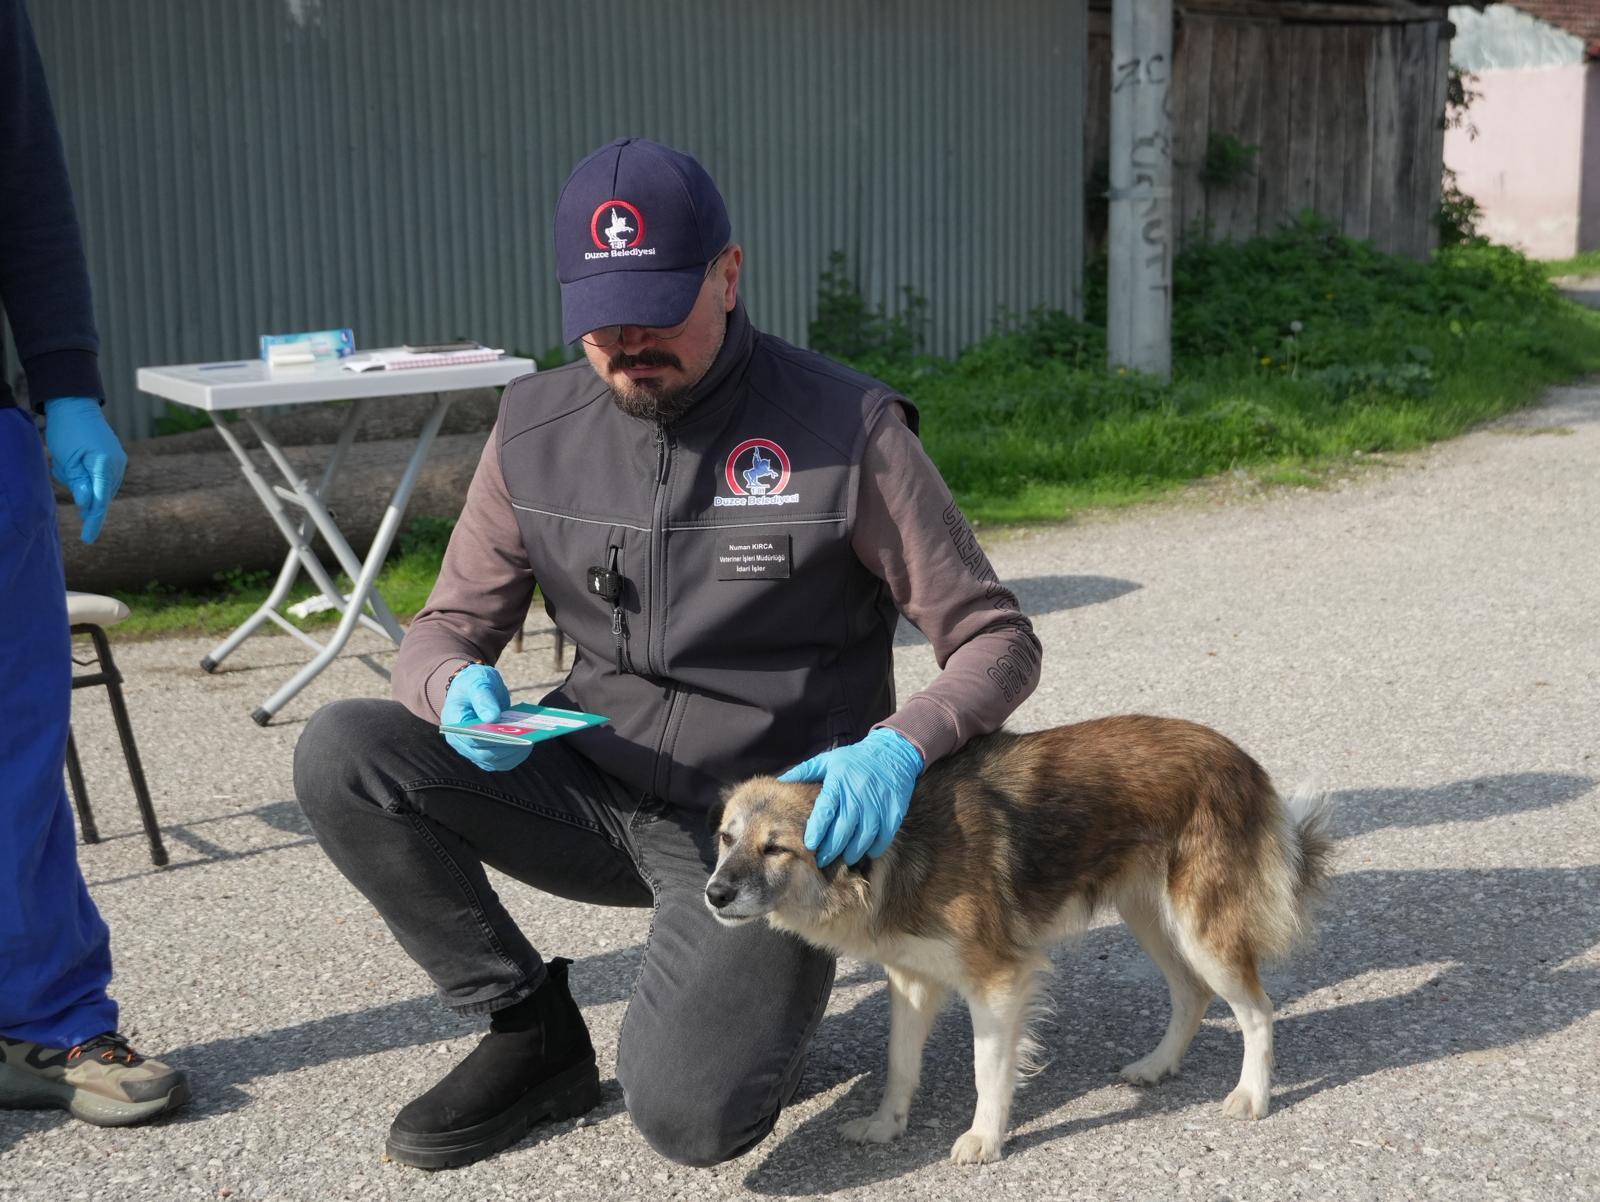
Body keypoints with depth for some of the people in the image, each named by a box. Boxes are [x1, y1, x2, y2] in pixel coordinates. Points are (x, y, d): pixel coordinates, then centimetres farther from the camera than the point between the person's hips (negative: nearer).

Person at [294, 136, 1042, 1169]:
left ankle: (763, 991, 12)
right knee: (340, 755, -16)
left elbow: (997, 642, -8)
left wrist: (901, 747, -29)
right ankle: (532, 1031, 2)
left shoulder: (847, 428, -13)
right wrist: (457, 685, -19)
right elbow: (448, 627, 7)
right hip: (594, 791, 5)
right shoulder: (538, 429, -1)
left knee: (689, 1114, -26)